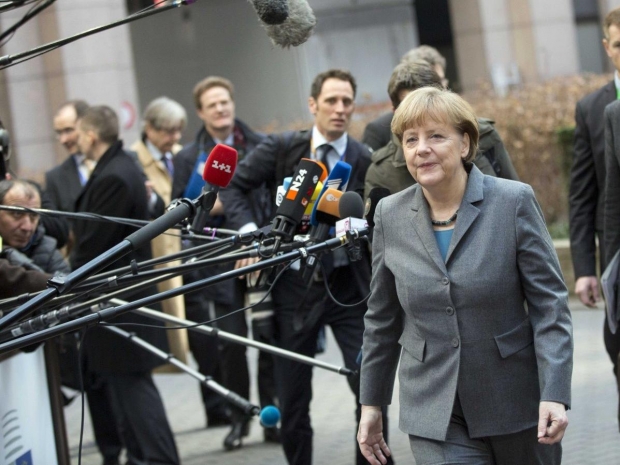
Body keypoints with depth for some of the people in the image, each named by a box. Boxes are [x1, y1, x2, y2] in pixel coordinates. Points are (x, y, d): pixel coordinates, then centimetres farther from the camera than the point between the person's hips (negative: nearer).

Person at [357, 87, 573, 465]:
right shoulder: (391, 216, 2)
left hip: (516, 407, -1)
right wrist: (371, 404, 13)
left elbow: (549, 303, -8)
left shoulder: (514, 202, -7)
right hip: (436, 417, 1)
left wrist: (555, 394, -17)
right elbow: (382, 319, 12)